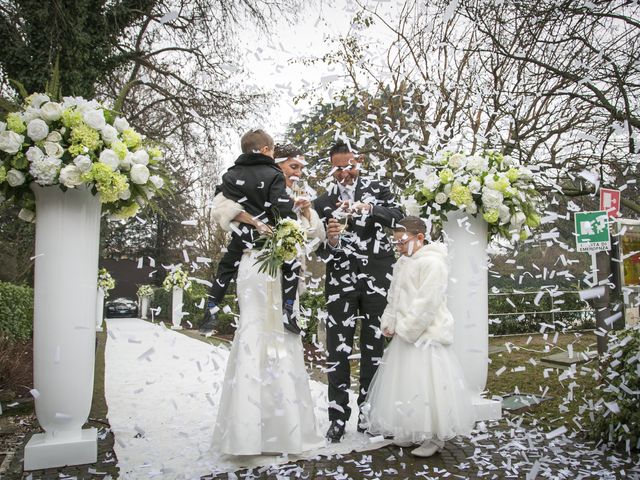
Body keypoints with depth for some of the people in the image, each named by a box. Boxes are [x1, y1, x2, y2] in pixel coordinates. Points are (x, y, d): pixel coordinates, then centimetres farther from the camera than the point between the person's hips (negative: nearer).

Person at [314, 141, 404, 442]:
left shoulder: (377, 189, 7)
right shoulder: (323, 203, 8)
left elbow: (398, 217, -10)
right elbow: (321, 253, 4)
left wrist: (370, 208, -25)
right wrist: (330, 241, -18)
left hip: (377, 281, 0)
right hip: (340, 283, 0)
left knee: (374, 348, 9)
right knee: (337, 350, -2)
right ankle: (338, 418, 9)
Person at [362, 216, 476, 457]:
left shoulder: (433, 263, -16)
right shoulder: (402, 263, 12)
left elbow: (426, 304, -21)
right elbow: (394, 297, 16)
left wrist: (406, 330, -18)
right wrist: (389, 323, 5)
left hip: (426, 336, -9)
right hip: (405, 336, 9)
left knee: (427, 387, -1)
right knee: (406, 384, 16)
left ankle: (435, 438, 15)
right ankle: (412, 432, 32)